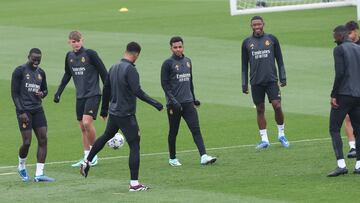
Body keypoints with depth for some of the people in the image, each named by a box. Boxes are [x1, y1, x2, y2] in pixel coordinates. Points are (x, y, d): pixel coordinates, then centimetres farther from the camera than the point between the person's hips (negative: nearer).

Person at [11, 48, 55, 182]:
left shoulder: (41, 73, 12)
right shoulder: (20, 71, -6)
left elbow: (45, 89, 25)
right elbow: (14, 93, -7)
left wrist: (42, 94, -1)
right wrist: (21, 112, -15)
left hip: (37, 109, 6)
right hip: (24, 110, -6)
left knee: (43, 140, -6)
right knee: (27, 142, -10)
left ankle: (39, 174, -5)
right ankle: (21, 167, 19)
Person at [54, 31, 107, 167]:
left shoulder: (90, 54, -11)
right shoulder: (69, 56, 7)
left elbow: (103, 72, -8)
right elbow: (67, 75, 22)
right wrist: (58, 92, 20)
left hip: (93, 94, -6)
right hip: (80, 96, 6)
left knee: (87, 122, -20)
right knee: (82, 127, 7)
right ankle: (86, 158, 14)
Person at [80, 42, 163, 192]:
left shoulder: (114, 68, 9)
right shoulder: (130, 69, -17)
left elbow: (106, 90, 17)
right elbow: (137, 91, -25)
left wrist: (104, 110, 28)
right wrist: (154, 103, -21)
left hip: (113, 113, 8)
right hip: (126, 115, -8)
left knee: (105, 137, 30)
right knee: (134, 146, -4)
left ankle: (87, 162, 37)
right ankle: (134, 183, -6)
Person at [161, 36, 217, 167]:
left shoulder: (188, 61, 13)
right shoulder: (168, 63, -5)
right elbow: (164, 84, -8)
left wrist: (193, 98, 19)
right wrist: (173, 100, -17)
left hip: (188, 102, 4)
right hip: (174, 104, -4)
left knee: (196, 129, -7)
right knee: (173, 132, 6)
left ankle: (203, 156, -15)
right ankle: (172, 159, 18)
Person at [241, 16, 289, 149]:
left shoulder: (271, 39, 5)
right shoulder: (247, 43, 6)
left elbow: (279, 59, 9)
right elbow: (244, 65, 10)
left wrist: (283, 77, 3)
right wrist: (244, 84, 6)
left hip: (271, 80, -1)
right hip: (256, 82, 1)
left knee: (277, 106, -9)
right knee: (260, 110, 3)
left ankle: (281, 135, 9)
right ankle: (264, 140, 8)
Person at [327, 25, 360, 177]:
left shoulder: (339, 49, -4)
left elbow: (339, 73, -14)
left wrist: (333, 95, -11)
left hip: (344, 95, -6)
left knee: (334, 129, -3)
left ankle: (341, 164, -14)